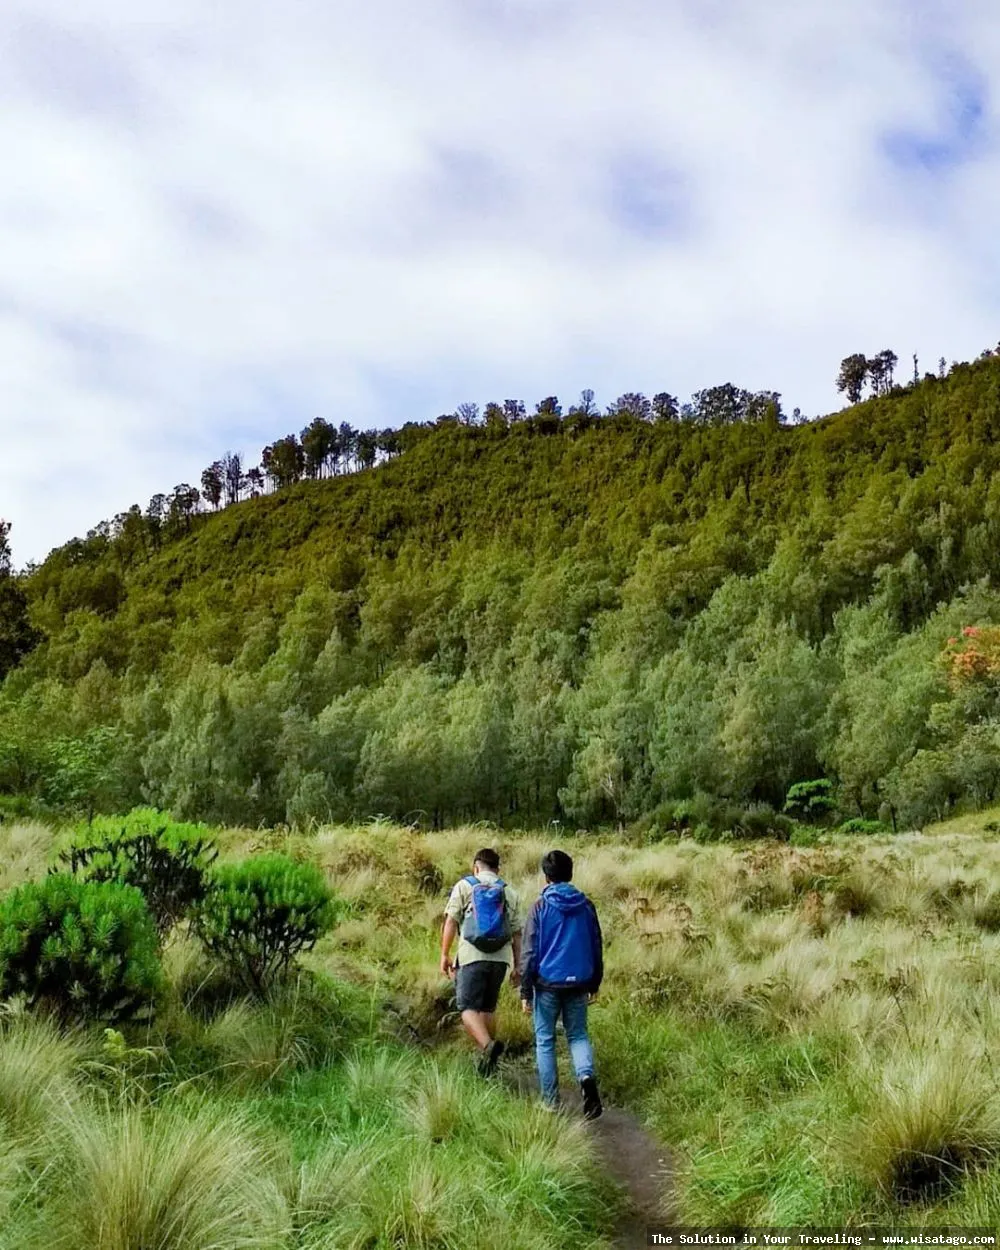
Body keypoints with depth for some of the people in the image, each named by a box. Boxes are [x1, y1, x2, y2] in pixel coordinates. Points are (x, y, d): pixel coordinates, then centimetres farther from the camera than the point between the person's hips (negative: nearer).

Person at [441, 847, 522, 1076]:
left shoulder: (464, 886, 6)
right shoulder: (510, 893, 14)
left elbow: (451, 922, -2)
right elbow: (517, 933, 11)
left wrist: (444, 954, 3)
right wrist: (517, 967, 15)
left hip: (472, 956, -4)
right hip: (500, 957, 4)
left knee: (468, 1008, -2)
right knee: (488, 1008, 17)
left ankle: (487, 1045, -26)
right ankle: (488, 1060, 20)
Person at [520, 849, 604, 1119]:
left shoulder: (541, 907, -7)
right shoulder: (586, 906, 2)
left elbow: (529, 951, -8)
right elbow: (597, 947, 8)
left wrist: (525, 991, -2)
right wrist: (594, 984, 18)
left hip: (547, 983, -3)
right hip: (578, 983, 3)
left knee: (545, 1041, 11)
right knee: (578, 1034, 16)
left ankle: (550, 1100, 13)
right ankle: (587, 1076, -12)